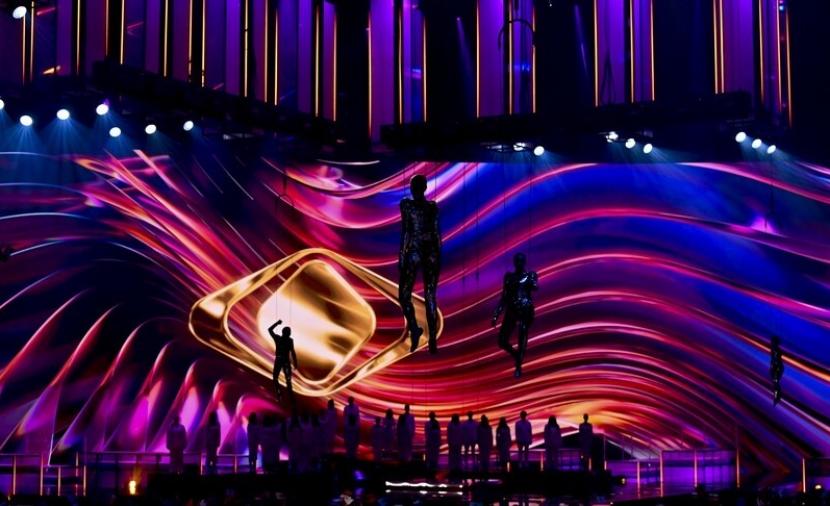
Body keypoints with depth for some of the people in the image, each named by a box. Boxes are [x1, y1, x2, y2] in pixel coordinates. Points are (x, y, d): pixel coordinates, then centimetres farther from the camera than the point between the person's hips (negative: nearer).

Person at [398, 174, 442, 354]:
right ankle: (433, 340, 0)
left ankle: (414, 329, -15)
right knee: (430, 297, 5)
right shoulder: (433, 206, 9)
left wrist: (401, 255, -4)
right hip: (432, 252, 4)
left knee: (404, 294, 5)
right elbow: (437, 233, 8)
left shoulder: (406, 204, -3)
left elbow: (405, 231, -7)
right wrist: (438, 258, 15)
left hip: (413, 251, -4)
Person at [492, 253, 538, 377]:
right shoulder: (509, 276, 12)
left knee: (522, 339, -9)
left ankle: (518, 367, 1)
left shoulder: (531, 275, 4)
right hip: (511, 311, 3)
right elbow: (504, 296, 12)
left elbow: (536, 287, -18)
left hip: (526, 310, -3)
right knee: (502, 341, -3)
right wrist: (496, 314, 8)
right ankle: (516, 355, 24)